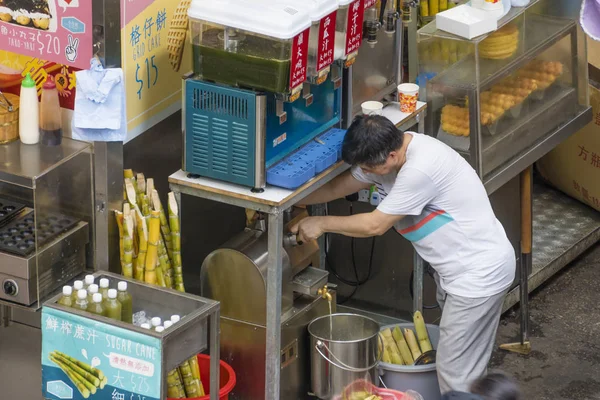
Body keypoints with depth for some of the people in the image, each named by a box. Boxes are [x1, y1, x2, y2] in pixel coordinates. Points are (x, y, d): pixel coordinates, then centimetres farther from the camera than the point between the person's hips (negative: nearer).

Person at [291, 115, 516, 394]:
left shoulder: (420, 169, -31)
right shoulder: (390, 151, -2)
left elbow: (375, 225, -22)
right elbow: (340, 186, 12)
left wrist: (321, 224, -10)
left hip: (479, 273, -10)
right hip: (457, 267, 10)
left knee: (456, 373, -3)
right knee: (456, 362, 19)